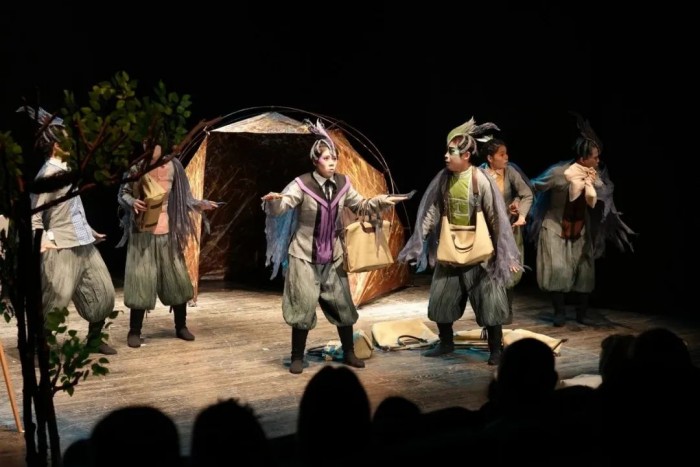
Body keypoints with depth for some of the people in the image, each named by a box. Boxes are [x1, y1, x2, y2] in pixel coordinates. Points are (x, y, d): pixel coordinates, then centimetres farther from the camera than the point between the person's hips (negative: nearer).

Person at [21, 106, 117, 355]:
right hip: (62, 247, -9)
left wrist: (90, 231, 23)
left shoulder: (66, 170, 11)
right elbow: (33, 214, -16)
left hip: (84, 243, 9)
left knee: (102, 292, 12)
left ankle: (94, 339, 27)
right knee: (55, 300, -6)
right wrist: (43, 240, -23)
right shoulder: (48, 174, -14)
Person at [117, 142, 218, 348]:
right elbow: (122, 194, 3)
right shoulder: (137, 169, -6)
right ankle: (134, 332, 8)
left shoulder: (172, 167, -1)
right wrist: (132, 202, -17)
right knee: (140, 280, -3)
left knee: (177, 279, 8)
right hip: (142, 233, -2)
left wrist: (200, 204, -8)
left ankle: (181, 327, 25)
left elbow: (182, 197, 5)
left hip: (167, 232, 2)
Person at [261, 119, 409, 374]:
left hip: (332, 257, 5)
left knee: (342, 304, 9)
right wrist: (274, 200, -47)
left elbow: (360, 205, 14)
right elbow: (280, 208, -24)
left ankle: (349, 353, 25)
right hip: (305, 256, -5)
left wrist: (380, 202, -2)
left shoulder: (342, 184, 0)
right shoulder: (302, 184, -15)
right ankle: (297, 357, 10)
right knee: (304, 305, -5)